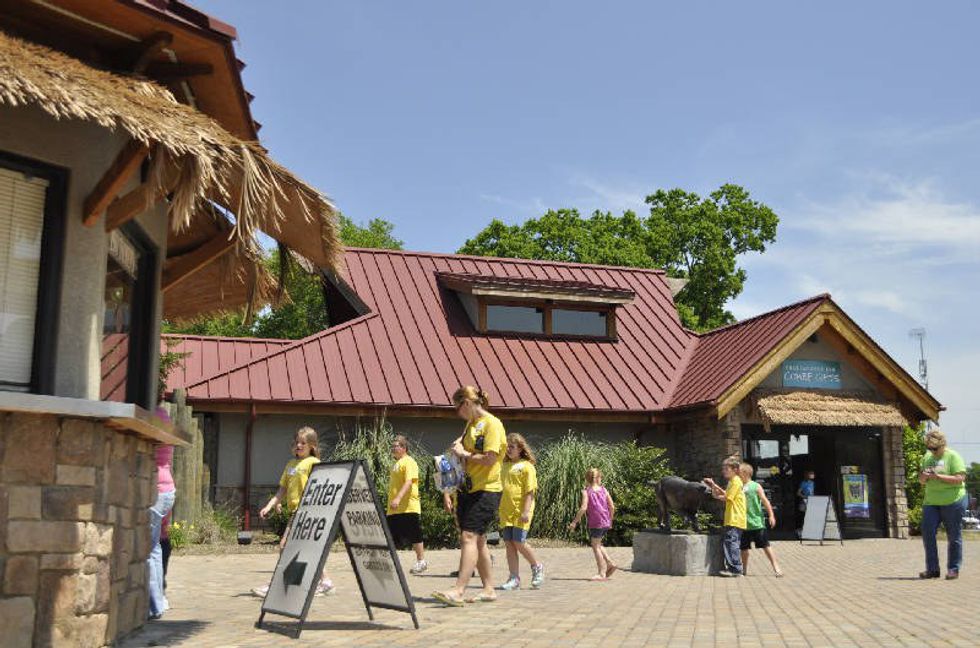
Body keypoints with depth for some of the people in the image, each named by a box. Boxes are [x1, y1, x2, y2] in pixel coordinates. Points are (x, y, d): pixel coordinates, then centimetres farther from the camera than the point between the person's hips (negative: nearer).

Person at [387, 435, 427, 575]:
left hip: (408, 507, -9)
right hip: (394, 509, 9)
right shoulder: (396, 463, 19)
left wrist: (398, 498, -33)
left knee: (414, 536, 1)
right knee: (391, 537, 5)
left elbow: (409, 482, -22)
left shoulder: (409, 462, -10)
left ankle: (421, 561, 13)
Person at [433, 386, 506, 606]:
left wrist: (465, 455, -8)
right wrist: (458, 444, 14)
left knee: (469, 536, -17)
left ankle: (458, 591, -23)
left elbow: (490, 458, -21)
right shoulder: (471, 423, 15)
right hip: (467, 489, 9)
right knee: (478, 540, 12)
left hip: (486, 490, -9)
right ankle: (489, 590, 20)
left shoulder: (492, 424, -12)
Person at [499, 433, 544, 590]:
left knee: (519, 543, -8)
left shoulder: (527, 466, -3)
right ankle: (514, 579, 9)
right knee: (509, 544, 3)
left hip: (520, 512, -6)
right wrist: (497, 509, 15)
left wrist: (526, 511, -17)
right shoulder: (505, 466, 16)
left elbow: (530, 491, -9)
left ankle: (537, 567, 16)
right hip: (505, 512, 6)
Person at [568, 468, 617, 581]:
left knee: (595, 546, 2)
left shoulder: (586, 491, -6)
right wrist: (610, 519, 21)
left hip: (595, 524, -6)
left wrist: (575, 522, -12)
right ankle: (610, 563, 16)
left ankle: (601, 573, 1)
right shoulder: (604, 490, 7)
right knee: (598, 545, 24)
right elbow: (612, 506, 6)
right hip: (606, 523, 6)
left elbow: (583, 508, -17)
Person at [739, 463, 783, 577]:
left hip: (757, 523, -5)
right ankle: (744, 570, 23)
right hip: (744, 524, 5)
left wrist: (771, 515, -8)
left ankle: (776, 567, 7)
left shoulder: (756, 486, -6)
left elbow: (765, 501, -5)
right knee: (744, 548, 10)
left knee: (765, 546, -1)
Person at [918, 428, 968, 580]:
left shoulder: (953, 456, -6)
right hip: (931, 502, 5)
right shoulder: (927, 457, 12)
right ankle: (932, 569, 3)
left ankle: (953, 569, 12)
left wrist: (939, 477, -22)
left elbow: (960, 478, -15)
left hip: (953, 501, -5)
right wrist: (924, 476, -7)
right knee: (927, 532, -3)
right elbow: (921, 481, 17)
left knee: (954, 536, 2)